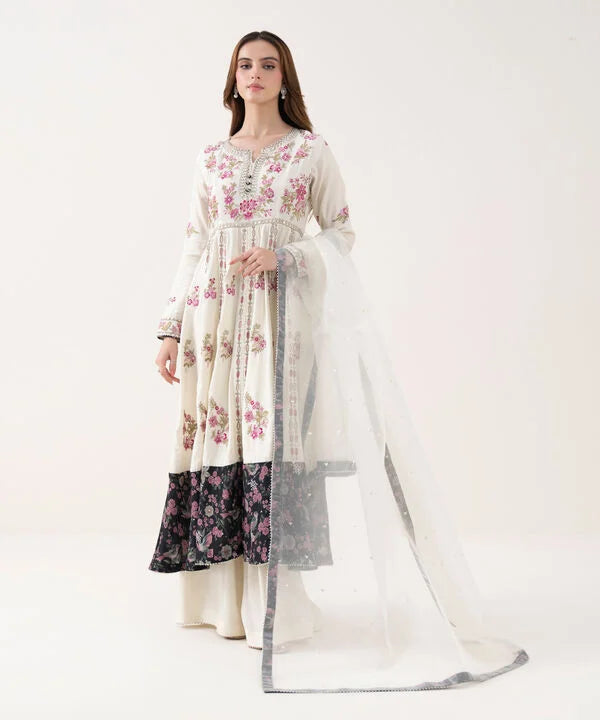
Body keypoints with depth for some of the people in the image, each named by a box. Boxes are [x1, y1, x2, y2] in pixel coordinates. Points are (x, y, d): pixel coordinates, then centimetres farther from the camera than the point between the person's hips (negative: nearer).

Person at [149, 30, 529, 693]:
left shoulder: (311, 150, 8)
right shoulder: (212, 158, 15)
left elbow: (341, 232, 6)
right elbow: (193, 246, 13)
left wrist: (283, 255, -12)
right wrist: (170, 330, 8)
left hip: (280, 313, -3)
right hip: (216, 312, 3)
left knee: (274, 437, -9)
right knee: (215, 432, 0)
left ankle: (276, 609, 0)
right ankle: (224, 598, 13)